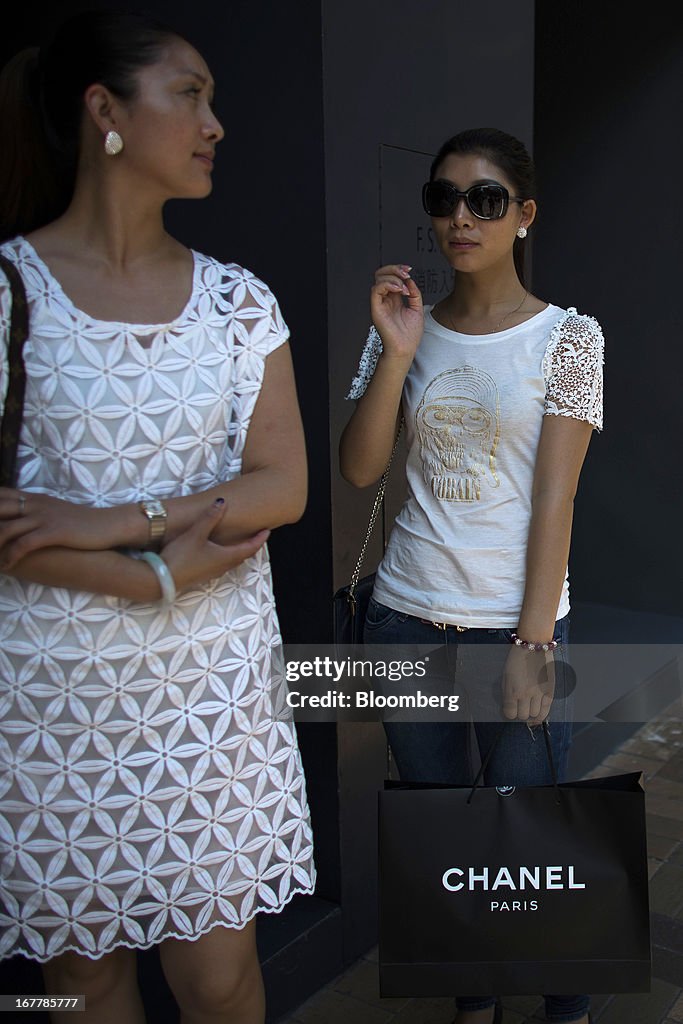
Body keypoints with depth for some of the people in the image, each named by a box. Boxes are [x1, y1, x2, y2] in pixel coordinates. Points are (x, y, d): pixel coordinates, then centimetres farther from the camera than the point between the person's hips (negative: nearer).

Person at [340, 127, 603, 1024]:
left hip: (514, 621, -3)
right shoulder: (403, 327, 5)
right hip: (407, 618, 3)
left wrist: (533, 644, -12)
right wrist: (397, 351, -14)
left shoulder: (567, 336, -4)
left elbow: (555, 497, -9)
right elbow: (358, 469, -3)